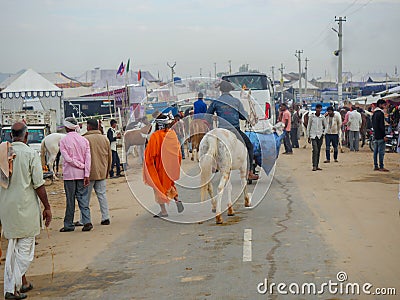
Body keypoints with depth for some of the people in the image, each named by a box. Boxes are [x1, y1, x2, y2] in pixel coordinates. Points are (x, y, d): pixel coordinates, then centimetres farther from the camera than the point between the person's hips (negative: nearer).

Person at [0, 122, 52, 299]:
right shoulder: (31, 154, -11)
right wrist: (47, 207, -4)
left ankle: (22, 282, 28)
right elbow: (38, 185, -12)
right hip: (25, 206, -5)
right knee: (25, 247, 3)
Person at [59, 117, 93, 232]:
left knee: (70, 200, 4)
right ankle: (87, 221, -8)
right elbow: (88, 158, -2)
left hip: (69, 174, -3)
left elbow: (67, 158, -13)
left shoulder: (63, 141, -5)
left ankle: (69, 225, 12)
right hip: (82, 174, 3)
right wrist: (87, 174, -3)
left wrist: (81, 166, -4)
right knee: (83, 198, 5)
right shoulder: (84, 140, 5)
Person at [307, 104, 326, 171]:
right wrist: (308, 136, 3)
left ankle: (317, 166, 14)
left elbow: (325, 126, 16)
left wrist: (323, 133, 6)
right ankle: (314, 166, -16)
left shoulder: (322, 117, 3)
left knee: (318, 151, 6)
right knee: (315, 150, -15)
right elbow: (308, 126, 5)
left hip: (320, 136, 2)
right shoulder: (311, 116, -1)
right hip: (313, 135, -2)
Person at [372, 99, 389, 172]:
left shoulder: (374, 113, 15)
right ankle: (381, 167, -6)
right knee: (381, 152, -7)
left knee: (376, 151, 10)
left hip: (375, 135, 9)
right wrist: (384, 135, -17)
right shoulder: (380, 113, -14)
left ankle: (375, 166, 13)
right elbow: (381, 125, -19)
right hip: (380, 136, -9)